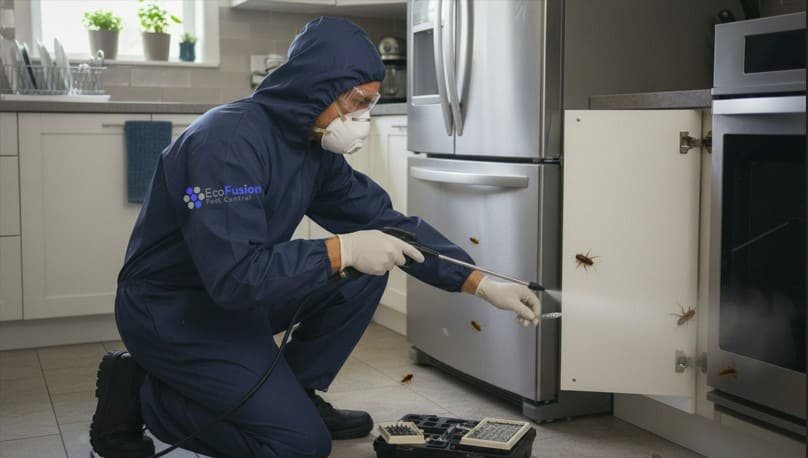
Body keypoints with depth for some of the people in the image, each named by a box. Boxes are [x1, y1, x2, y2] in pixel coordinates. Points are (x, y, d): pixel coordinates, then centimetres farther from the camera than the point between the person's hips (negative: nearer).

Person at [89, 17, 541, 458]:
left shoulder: (315, 148, -1)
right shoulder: (228, 141, -27)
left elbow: (386, 220, 2)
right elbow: (234, 275, -34)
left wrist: (481, 283, -3)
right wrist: (342, 252, -33)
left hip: (241, 294, 8)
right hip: (171, 312, -8)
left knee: (365, 272, -2)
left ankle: (294, 396, 10)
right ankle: (140, 394, 1)